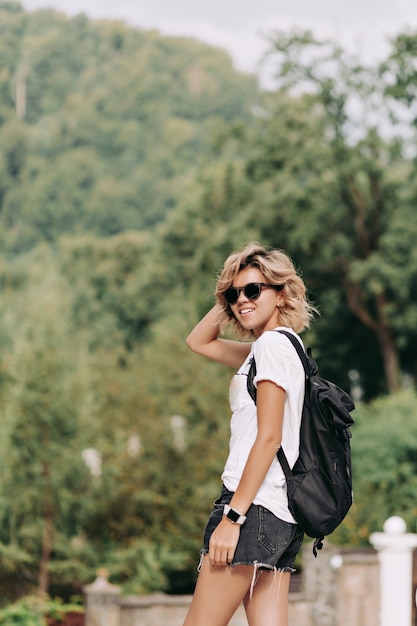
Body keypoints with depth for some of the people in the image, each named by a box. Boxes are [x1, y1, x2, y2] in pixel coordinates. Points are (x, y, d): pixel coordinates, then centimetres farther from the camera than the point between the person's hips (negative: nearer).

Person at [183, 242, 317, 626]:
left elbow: (269, 437, -15)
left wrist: (233, 514, -18)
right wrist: (228, 303, 18)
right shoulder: (284, 345, 21)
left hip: (255, 508, -9)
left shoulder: (273, 343, -7)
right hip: (282, 515, 9)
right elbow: (198, 342, 34)